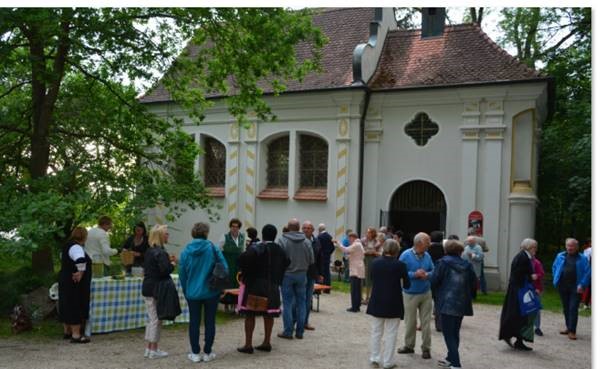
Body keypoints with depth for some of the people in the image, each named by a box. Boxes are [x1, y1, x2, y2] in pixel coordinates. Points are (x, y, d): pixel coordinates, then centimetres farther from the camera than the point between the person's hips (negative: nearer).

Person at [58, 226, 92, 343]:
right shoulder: (76, 247, -20)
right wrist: (81, 272, -28)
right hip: (75, 284, -10)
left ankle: (67, 331, 30)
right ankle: (76, 335, -2)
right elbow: (81, 260, -41)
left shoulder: (67, 246, 13)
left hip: (65, 281, 10)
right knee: (76, 307, -5)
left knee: (67, 306, 18)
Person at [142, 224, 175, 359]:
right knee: (156, 319, 0)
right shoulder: (161, 252, -18)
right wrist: (172, 264, -6)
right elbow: (165, 270, -27)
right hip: (157, 289, -9)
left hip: (147, 288, 9)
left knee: (151, 318, 16)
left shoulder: (149, 251, 10)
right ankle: (154, 350, 8)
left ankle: (149, 348, 23)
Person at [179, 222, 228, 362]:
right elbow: (224, 268, -10)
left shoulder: (185, 251, -4)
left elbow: (182, 274, 1)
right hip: (211, 292, -1)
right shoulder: (213, 248, -9)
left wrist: (186, 291, 13)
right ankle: (207, 353, 15)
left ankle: (195, 353, 15)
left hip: (192, 292, 1)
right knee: (210, 322, 10)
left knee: (194, 322, 12)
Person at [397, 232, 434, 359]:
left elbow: (433, 271, 6)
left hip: (426, 293, 3)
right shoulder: (405, 255, -13)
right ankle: (409, 346, 27)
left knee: (426, 322, 6)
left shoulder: (427, 256, -1)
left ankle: (426, 348, 17)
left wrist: (427, 275, -15)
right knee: (410, 322, 10)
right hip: (410, 294, -2)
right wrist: (415, 274, -25)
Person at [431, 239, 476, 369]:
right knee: (455, 332, 19)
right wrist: (469, 297, 20)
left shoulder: (444, 262, -8)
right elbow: (473, 284, 8)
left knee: (449, 334, -2)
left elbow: (434, 281, -8)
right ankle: (451, 358, 31)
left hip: (447, 303, -6)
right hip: (462, 303, 6)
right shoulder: (467, 265, 6)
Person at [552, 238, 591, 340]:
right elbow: (554, 267, 18)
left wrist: (582, 285, -13)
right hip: (562, 286, 4)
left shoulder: (582, 258, -2)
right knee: (566, 308, 13)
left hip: (575, 288, -4)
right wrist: (556, 279, 8)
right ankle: (568, 327, 27)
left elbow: (587, 272, -5)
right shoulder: (560, 256, 8)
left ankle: (572, 331, -4)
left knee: (573, 309, -6)